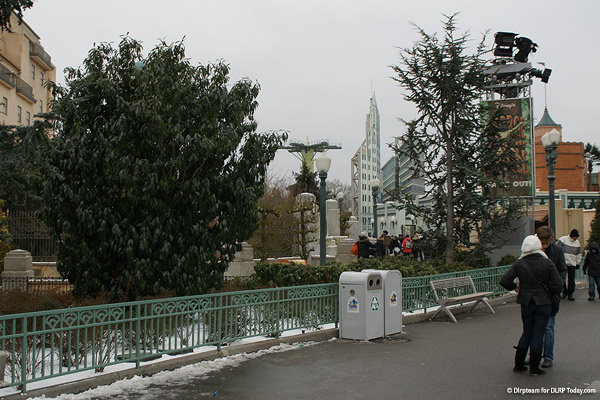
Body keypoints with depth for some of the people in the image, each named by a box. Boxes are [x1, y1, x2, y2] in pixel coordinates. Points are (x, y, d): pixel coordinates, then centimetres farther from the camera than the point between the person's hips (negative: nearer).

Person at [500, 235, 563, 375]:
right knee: (538, 333, 5)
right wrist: (549, 291, 9)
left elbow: (504, 281, -10)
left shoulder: (519, 264, -6)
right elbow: (558, 285, -11)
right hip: (544, 303, -2)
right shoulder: (547, 263, -8)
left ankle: (518, 364, 17)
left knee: (527, 332, 16)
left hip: (526, 303, 2)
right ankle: (534, 367, 8)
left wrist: (515, 287, 7)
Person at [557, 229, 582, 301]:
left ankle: (570, 294, 8)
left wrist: (578, 263, 17)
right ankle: (564, 291, 16)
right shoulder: (563, 239, -5)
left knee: (571, 279, 2)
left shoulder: (577, 242, 11)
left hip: (572, 264, 4)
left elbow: (578, 254, 19)